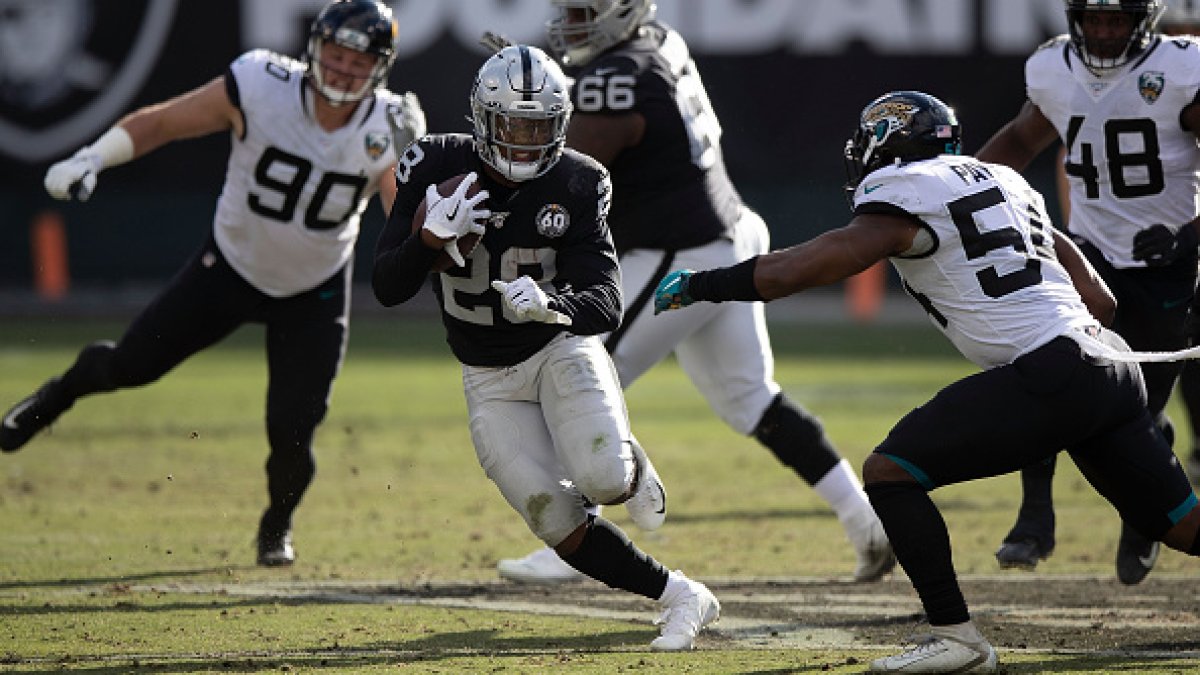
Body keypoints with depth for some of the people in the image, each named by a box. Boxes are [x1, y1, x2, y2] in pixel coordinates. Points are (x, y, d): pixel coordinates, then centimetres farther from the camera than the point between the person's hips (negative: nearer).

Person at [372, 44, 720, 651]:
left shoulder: (575, 186, -15)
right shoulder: (436, 168, -13)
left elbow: (605, 306, -21)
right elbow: (387, 289, -13)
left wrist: (550, 303, -42)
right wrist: (431, 237, -33)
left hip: (562, 349, -2)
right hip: (490, 382, 2)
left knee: (602, 480, -28)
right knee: (560, 524, -12)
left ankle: (632, 467, 9)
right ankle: (682, 598, 5)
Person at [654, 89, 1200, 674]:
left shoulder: (903, 199, -1)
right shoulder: (1005, 182, 23)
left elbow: (794, 271, -6)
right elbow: (1100, 300, 23)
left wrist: (699, 285, 4)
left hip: (1046, 378, -8)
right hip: (1111, 364, 8)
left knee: (890, 472, -2)